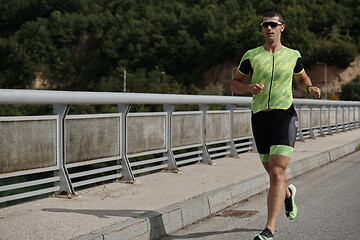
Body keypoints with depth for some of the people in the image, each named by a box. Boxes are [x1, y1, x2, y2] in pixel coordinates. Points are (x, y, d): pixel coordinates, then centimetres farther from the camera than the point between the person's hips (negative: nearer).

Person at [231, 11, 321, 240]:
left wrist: (310, 88, 1)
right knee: (272, 171, 15)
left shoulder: (293, 55, 6)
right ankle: (288, 193, 51)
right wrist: (249, 87, -12)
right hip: (260, 117, 2)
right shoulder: (251, 56, 4)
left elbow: (302, 78, 23)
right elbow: (235, 83, 10)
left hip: (285, 116, -2)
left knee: (277, 172, -15)